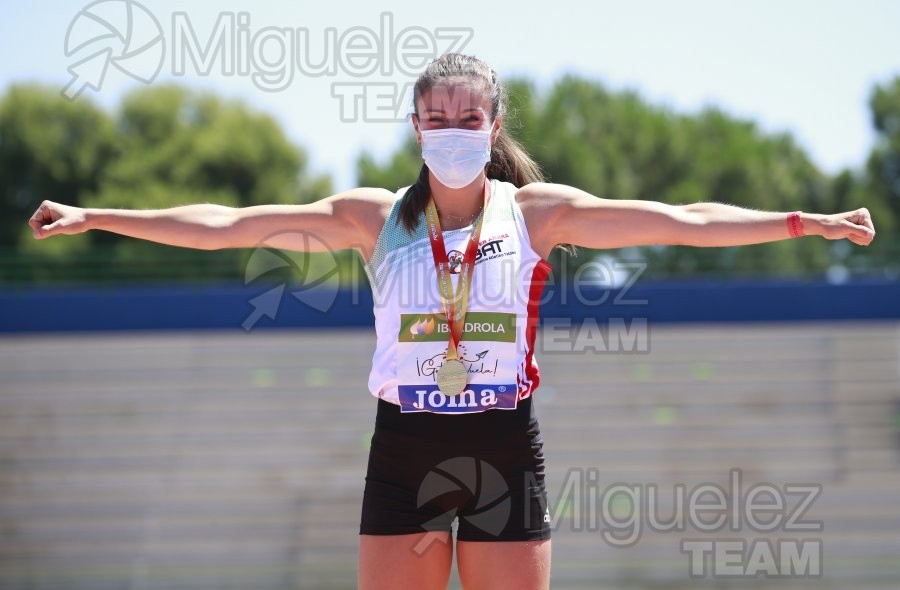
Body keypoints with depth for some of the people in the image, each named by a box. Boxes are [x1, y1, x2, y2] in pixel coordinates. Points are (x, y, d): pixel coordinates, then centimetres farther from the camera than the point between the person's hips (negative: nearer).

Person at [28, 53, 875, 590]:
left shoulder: (538, 213, 1)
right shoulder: (374, 219, 2)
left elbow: (684, 222, -3)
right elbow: (225, 226, 0)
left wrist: (807, 222, -10)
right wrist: (96, 218, -4)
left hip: (505, 451, 0)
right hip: (406, 451, 1)